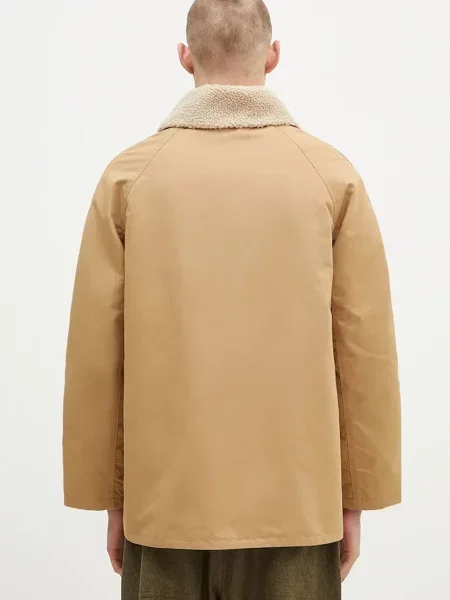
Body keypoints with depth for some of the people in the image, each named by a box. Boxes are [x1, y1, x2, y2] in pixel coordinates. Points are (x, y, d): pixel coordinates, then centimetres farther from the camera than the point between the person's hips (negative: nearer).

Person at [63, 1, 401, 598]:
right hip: (297, 504, 0)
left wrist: (110, 497, 7)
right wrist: (356, 499, 6)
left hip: (163, 500, 1)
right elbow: (366, 351, -4)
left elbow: (95, 352, -3)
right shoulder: (333, 175, -4)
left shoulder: (129, 175, -4)